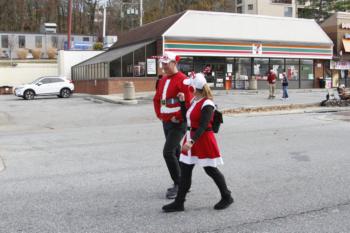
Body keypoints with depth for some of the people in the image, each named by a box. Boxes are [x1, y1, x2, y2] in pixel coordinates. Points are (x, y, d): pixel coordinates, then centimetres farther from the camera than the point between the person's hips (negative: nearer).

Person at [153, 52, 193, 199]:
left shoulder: (182, 80, -13)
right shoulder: (163, 80, 13)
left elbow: (189, 101, -20)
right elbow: (156, 99, 22)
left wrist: (178, 117, -17)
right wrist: (159, 114, 9)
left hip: (178, 123, -8)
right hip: (166, 122, 8)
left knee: (168, 152, -15)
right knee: (176, 152, 15)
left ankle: (178, 184, -2)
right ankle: (180, 183, 28)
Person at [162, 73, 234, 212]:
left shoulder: (207, 104, -18)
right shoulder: (194, 100, 9)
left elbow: (203, 126, -25)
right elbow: (186, 118, 17)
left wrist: (192, 141, -34)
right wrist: (182, 101, 11)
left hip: (203, 140, -9)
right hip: (191, 137, 9)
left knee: (211, 170, 4)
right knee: (185, 170, 8)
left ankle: (227, 197, 24)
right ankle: (179, 203, 14)